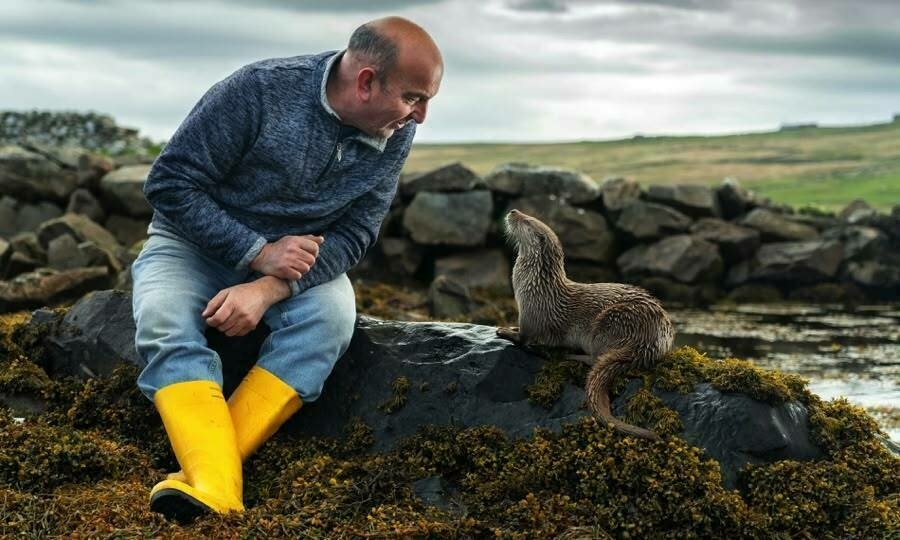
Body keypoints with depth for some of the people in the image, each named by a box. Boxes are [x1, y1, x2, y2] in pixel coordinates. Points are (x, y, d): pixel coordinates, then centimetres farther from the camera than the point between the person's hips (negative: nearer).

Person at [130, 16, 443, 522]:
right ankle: (217, 494, -45)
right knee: (165, 322, -32)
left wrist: (268, 290, -28)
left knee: (333, 314, -30)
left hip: (298, 255, 2)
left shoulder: (396, 135, -11)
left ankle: (204, 467, -35)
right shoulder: (260, 90, -23)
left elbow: (354, 234, -11)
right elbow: (171, 183, -19)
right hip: (195, 242, -2)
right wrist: (258, 252, -26)